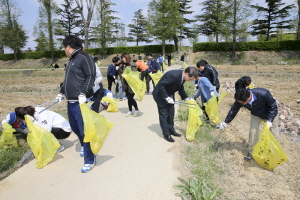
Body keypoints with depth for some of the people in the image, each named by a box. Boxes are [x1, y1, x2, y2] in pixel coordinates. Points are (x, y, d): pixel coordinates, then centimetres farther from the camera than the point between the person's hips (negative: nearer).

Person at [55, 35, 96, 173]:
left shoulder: (84, 58, -11)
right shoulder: (71, 60, 19)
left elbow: (91, 76, -20)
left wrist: (83, 93, -27)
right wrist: (61, 93, 28)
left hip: (81, 102, -10)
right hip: (71, 102, 10)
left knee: (84, 130, -6)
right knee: (74, 127, 21)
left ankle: (90, 161, 6)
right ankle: (84, 146, 46)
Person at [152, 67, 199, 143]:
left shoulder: (182, 76, -9)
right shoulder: (173, 75, -35)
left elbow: (180, 88, 8)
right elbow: (161, 86, -31)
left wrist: (186, 98, -1)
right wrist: (167, 98, -29)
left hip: (169, 94, 8)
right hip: (160, 94, -8)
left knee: (171, 113, 14)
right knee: (164, 114, -1)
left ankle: (171, 130, 30)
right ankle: (166, 134, 10)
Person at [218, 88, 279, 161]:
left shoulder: (263, 94, -43)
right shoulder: (240, 99, -31)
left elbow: (273, 106, -26)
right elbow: (233, 110, -15)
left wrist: (269, 120, -31)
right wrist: (226, 122, -8)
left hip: (271, 114, -2)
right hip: (256, 114, 3)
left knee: (274, 133, 9)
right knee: (253, 131, -3)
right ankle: (251, 152, 14)